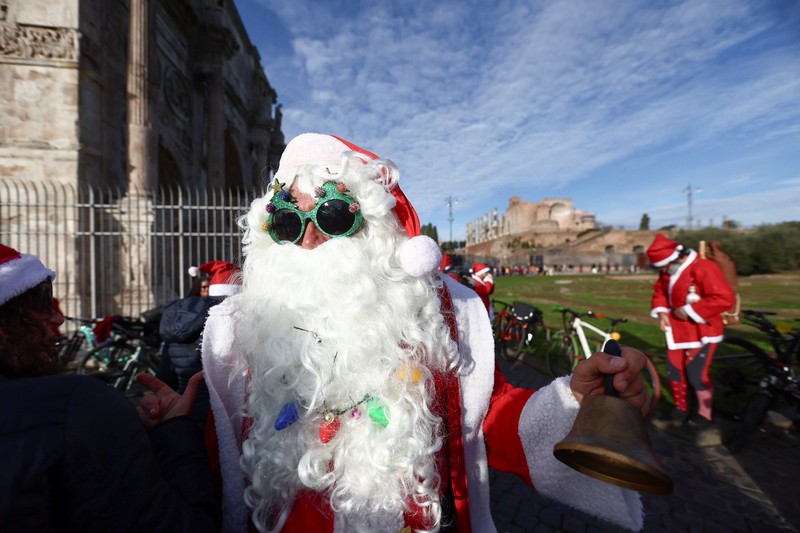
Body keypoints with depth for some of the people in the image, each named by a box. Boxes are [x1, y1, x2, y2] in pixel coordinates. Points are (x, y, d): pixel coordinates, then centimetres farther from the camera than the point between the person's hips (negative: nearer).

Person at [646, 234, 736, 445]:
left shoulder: (703, 268, -21)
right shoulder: (668, 272, 3)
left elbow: (725, 298, -25)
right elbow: (659, 291, 15)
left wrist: (689, 310, -23)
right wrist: (661, 311, -1)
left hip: (702, 331, -7)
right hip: (678, 329, 8)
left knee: (696, 374, -8)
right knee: (674, 370, 12)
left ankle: (704, 420, 12)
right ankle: (680, 412, 29)